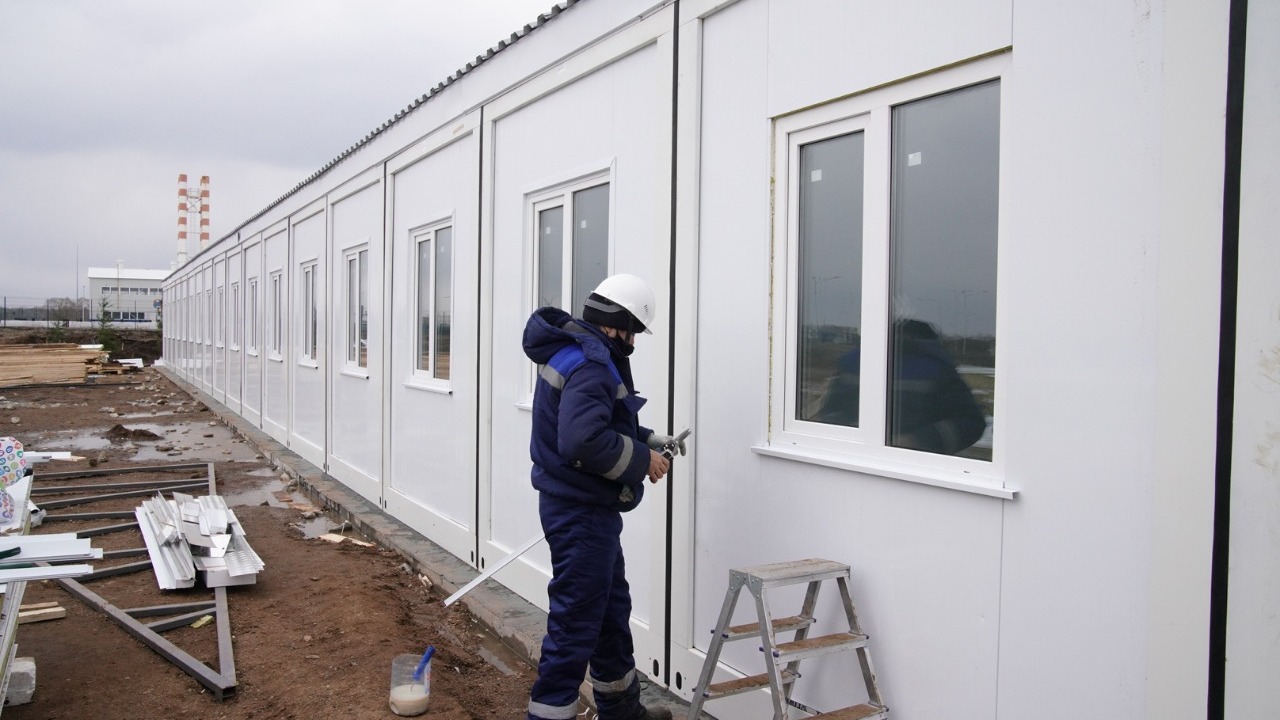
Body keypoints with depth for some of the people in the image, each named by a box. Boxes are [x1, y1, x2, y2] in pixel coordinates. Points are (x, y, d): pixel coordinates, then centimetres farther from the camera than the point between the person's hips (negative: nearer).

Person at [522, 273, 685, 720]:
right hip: (581, 513, -11)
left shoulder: (576, 351, 11)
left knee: (612, 607, 23)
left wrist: (653, 442, 10)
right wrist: (642, 460, -20)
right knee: (575, 622, -2)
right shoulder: (590, 364, -22)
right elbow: (584, 442, -34)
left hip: (584, 508, 11)